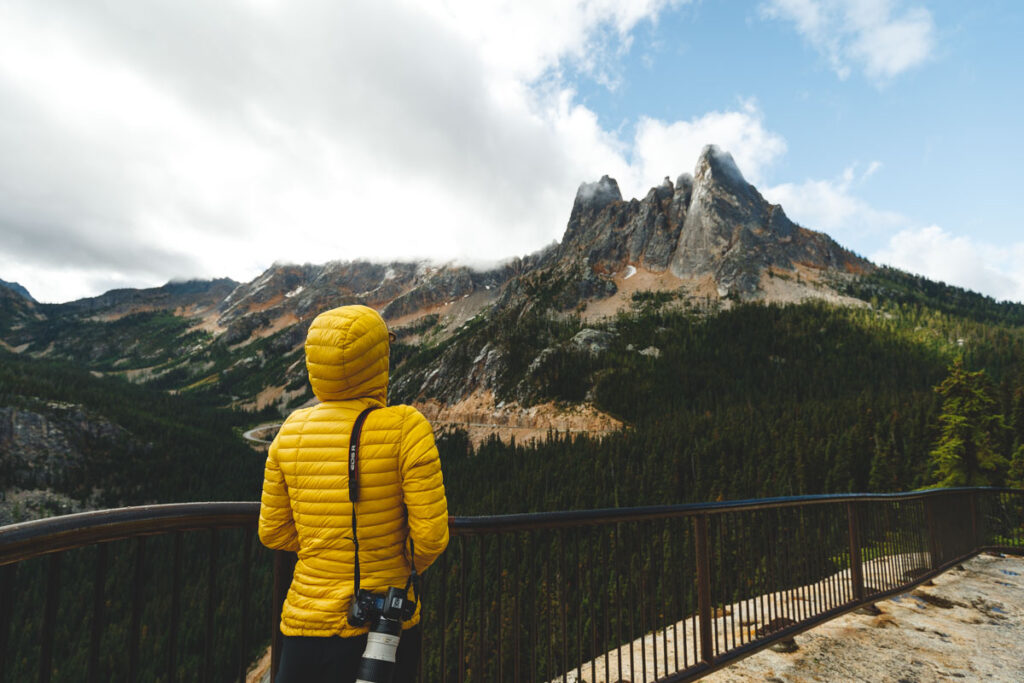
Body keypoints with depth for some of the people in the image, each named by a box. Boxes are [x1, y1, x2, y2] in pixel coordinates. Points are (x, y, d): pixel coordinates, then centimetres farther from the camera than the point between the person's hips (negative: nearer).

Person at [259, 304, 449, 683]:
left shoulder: (292, 430, -5)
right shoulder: (405, 427, -19)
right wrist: (405, 565, 4)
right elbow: (431, 536, -16)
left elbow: (272, 532, 4)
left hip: (305, 622, 3)